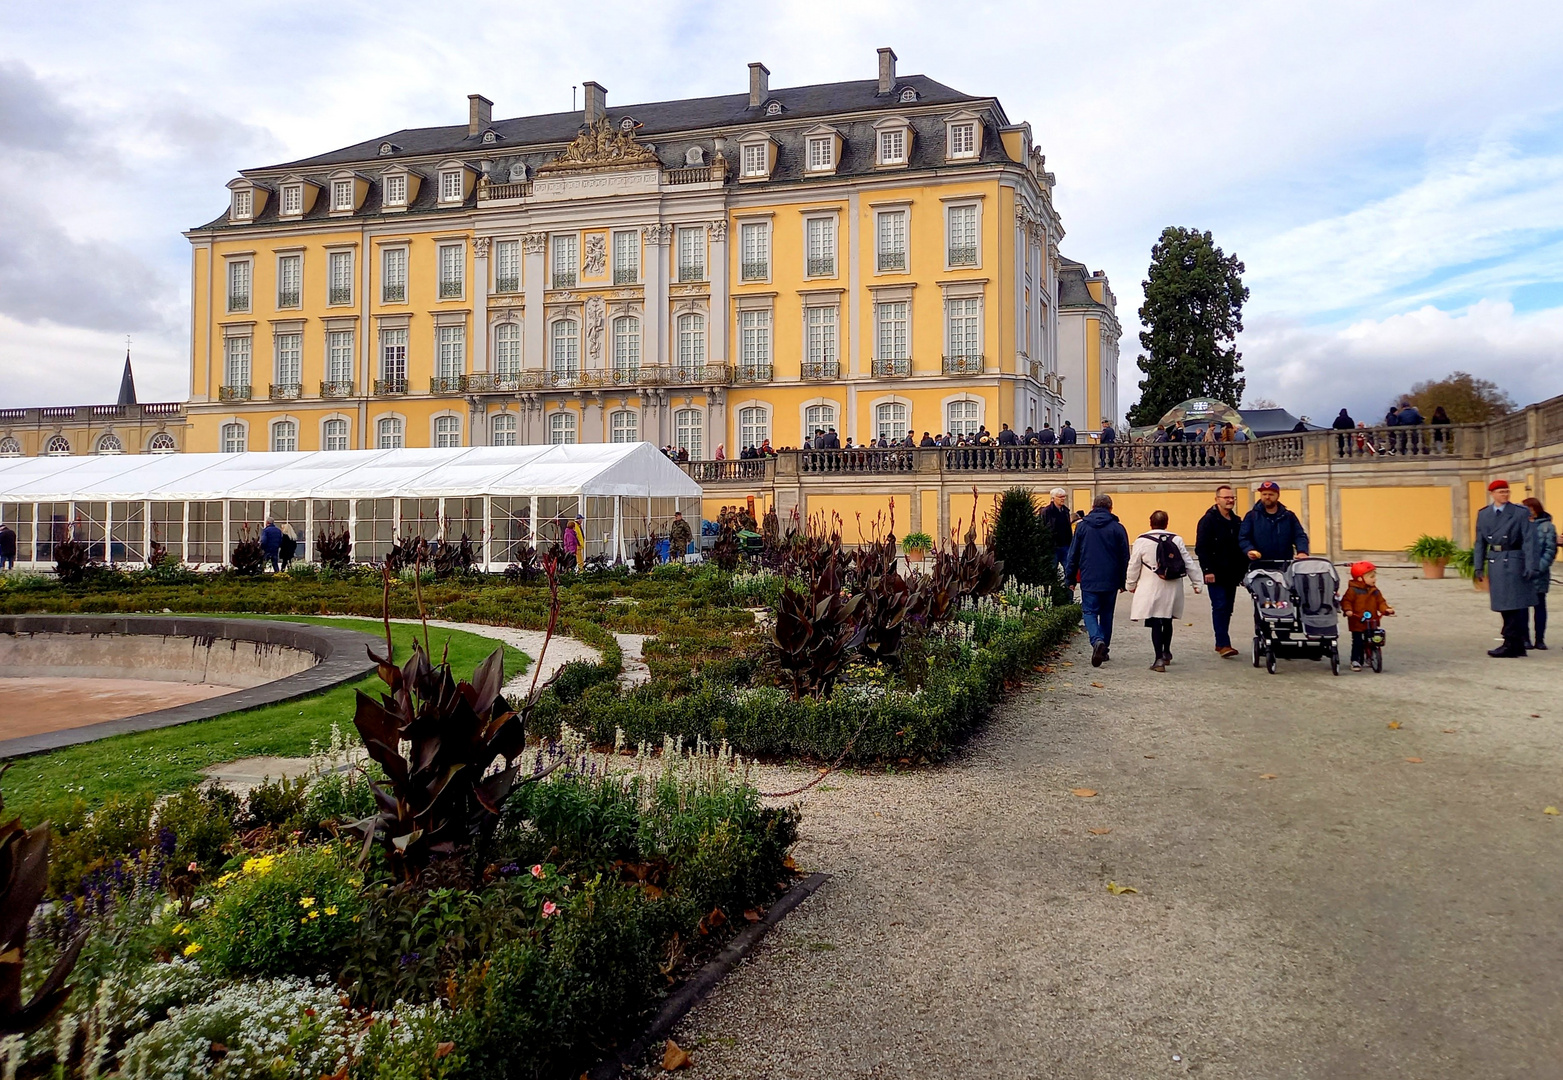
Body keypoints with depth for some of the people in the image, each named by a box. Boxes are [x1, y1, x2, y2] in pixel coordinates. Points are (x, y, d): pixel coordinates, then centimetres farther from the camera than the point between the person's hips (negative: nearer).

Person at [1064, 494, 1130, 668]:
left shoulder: (1082, 526, 1)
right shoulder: (1117, 528, 1)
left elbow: (1073, 554, 3)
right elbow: (1125, 557, 4)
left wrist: (1070, 578, 10)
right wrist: (1122, 582, 12)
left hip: (1088, 580, -1)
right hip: (1110, 581, 1)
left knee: (1089, 612, 2)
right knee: (1106, 614, 13)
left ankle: (1097, 640, -24)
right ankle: (1104, 649, 18)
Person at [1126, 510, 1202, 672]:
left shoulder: (1142, 541, -7)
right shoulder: (1176, 539, 1)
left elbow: (1134, 565, -2)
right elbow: (1189, 563, 4)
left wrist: (1131, 584, 11)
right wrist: (1196, 582, 13)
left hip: (1151, 590, -3)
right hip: (1172, 590, 4)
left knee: (1155, 623, -2)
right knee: (1167, 621, 19)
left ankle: (1159, 659, -9)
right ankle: (1166, 652, 35)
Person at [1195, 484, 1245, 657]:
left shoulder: (1237, 521, 14)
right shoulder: (1208, 520, -7)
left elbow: (1241, 547, 19)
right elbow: (1201, 548, -12)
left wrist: (1244, 570, 14)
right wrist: (1207, 570, -18)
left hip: (1232, 574, 7)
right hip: (1216, 574, -7)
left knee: (1227, 608, 9)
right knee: (1220, 607, -10)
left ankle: (1221, 642, 17)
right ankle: (1223, 644, -12)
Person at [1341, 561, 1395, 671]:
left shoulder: (1374, 591, 7)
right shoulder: (1353, 590, -11)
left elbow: (1380, 602, 9)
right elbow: (1346, 601, -10)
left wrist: (1386, 609, -9)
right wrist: (1348, 610, -27)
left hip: (1371, 623, 5)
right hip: (1357, 622, -5)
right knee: (1357, 643, -2)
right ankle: (1355, 661, 5)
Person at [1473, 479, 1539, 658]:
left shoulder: (1520, 513, -3)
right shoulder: (1483, 514, 9)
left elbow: (1529, 540, -7)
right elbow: (1480, 542, 12)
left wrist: (1530, 566, -14)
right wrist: (1478, 566, 6)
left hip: (1514, 562, -5)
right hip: (1494, 561, 5)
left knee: (1514, 605, -5)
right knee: (1503, 606, 8)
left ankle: (1511, 645, -1)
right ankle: (1517, 646, 17)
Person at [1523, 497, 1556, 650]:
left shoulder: (1547, 527, 0)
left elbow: (1551, 550, -4)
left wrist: (1540, 567, -14)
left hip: (1539, 574, -2)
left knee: (1540, 605, 6)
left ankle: (1540, 639, 12)